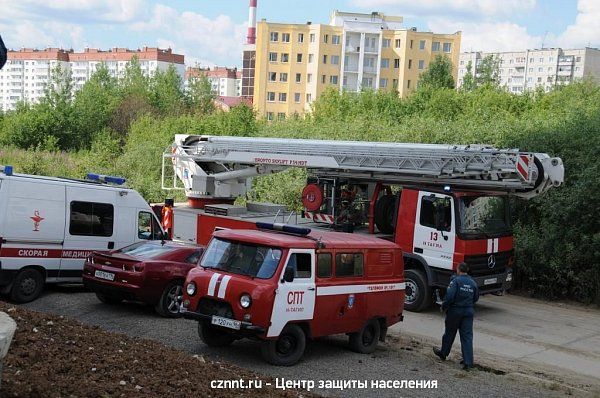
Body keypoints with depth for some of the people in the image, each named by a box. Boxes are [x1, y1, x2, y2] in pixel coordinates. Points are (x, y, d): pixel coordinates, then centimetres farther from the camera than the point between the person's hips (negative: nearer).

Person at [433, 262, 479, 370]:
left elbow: (449, 296, -21)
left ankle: (443, 353, 34)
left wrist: (444, 307, -7)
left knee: (449, 333, 15)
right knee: (467, 336, 2)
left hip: (455, 311, -4)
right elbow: (476, 298, 15)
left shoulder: (456, 280, -14)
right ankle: (468, 362, -5)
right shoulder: (472, 282, 5)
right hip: (468, 312, 4)